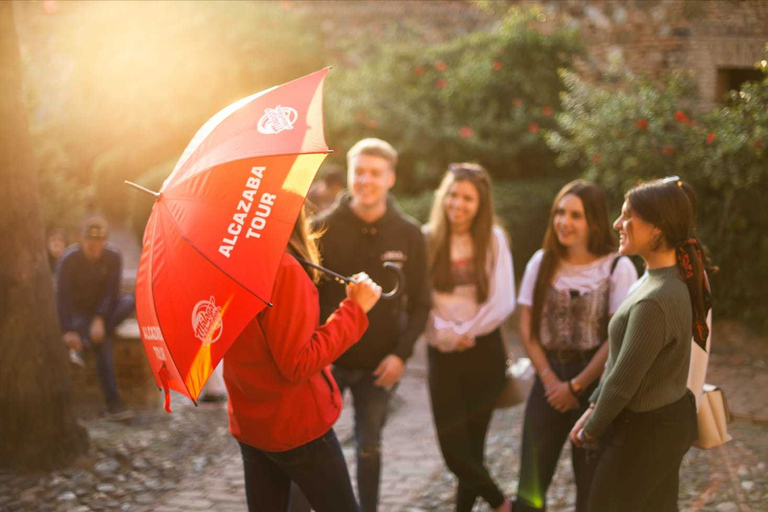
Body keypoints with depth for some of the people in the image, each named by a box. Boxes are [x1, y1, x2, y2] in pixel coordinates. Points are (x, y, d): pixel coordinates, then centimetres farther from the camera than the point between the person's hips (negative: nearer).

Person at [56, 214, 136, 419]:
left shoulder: (113, 256, -10)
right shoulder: (69, 259, -16)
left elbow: (111, 291, -14)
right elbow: (62, 296, -20)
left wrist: (100, 319, -30)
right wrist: (68, 331, -31)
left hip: (104, 310, 3)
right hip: (78, 313, -3)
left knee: (130, 300, -30)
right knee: (103, 342, -32)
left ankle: (84, 344, -30)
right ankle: (112, 401, -31)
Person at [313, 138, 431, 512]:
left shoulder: (409, 234, -3)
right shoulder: (324, 228, -7)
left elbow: (419, 303, 1)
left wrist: (401, 353, -10)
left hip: (379, 366, 1)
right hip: (328, 361, -1)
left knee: (370, 448, 14)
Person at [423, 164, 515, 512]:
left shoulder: (493, 239, 0)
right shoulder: (428, 238, -1)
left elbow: (503, 303, -4)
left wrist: (466, 332, -8)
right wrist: (446, 334, -16)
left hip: (484, 349, 0)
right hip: (442, 354, 0)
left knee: (472, 443, 4)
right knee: (453, 447, -4)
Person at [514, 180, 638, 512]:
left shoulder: (617, 268, -9)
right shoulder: (542, 263, 3)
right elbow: (527, 329, 5)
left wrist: (575, 386, -8)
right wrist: (550, 380, -6)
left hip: (594, 382, -3)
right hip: (549, 379, 3)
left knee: (591, 484, 7)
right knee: (531, 482, 3)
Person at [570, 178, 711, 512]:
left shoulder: (655, 302, -30)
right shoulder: (672, 282, 2)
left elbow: (623, 382, -22)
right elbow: (621, 359, 9)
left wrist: (592, 430, -6)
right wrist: (593, 408, 9)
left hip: (646, 432, -9)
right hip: (672, 420, 9)